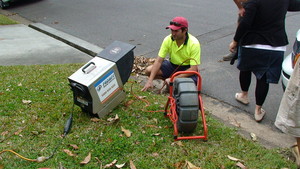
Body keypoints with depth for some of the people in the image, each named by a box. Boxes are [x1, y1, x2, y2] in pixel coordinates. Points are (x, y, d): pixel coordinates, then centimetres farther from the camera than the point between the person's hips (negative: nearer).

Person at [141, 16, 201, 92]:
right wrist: (150, 80, -27)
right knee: (148, 70, -17)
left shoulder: (194, 43, -26)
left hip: (187, 68, -3)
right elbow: (159, 61, -17)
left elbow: (193, 69, -28)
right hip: (172, 65, 3)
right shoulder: (168, 40, -17)